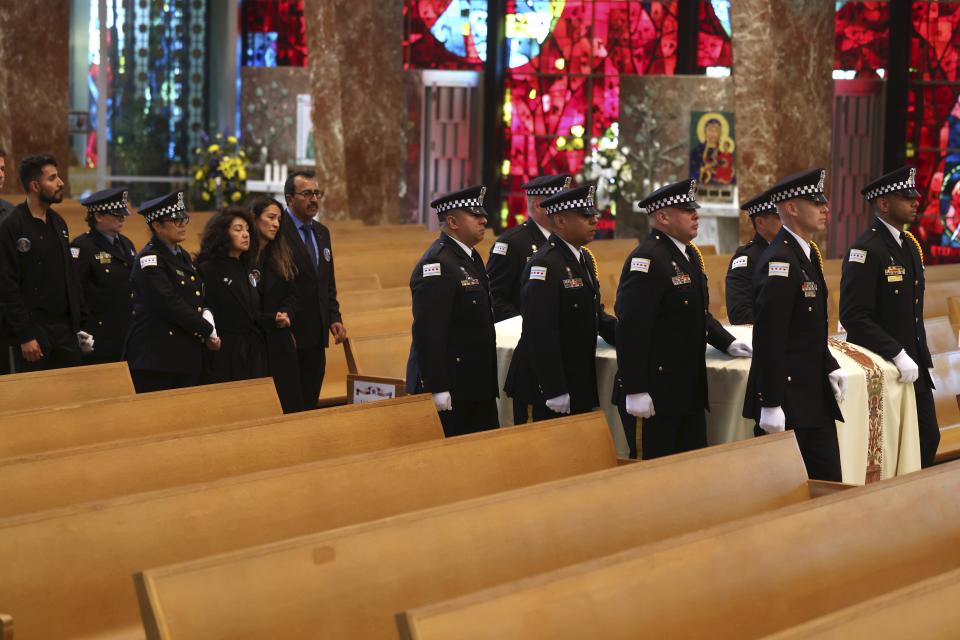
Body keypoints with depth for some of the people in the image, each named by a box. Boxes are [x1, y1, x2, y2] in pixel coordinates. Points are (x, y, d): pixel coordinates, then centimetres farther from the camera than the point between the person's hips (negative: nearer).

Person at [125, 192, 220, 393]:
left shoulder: (183, 256, 17)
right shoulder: (149, 259, -10)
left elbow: (197, 302, 21)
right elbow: (170, 304, -17)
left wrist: (207, 321, -1)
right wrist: (208, 330, -9)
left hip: (188, 357, 8)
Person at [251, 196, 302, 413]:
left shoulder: (282, 254, 12)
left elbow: (291, 293, 13)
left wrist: (286, 315, -7)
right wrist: (270, 319, -11)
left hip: (279, 340, 6)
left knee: (288, 401, 3)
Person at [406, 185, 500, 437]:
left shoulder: (470, 257, 14)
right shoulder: (437, 264, -16)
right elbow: (428, 332, -22)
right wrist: (437, 389, -24)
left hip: (478, 384, 9)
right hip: (450, 390, -9)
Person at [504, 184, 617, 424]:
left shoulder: (585, 258, 13)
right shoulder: (545, 264, -18)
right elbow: (541, 334, -22)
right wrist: (554, 392, -23)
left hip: (580, 384, 9)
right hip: (545, 389, -9)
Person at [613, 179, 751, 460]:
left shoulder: (690, 255, 13)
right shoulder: (647, 259, -17)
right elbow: (631, 329, -23)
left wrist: (727, 343, 13)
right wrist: (635, 392, -26)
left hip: (690, 391, 9)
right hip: (654, 395, -9)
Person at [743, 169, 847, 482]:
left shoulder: (807, 254, 13)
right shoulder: (779, 262, -17)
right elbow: (768, 338, -22)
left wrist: (830, 367, 9)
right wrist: (770, 405, -24)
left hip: (815, 398, 9)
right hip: (786, 402, -9)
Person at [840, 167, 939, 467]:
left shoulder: (910, 245, 12)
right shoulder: (866, 250, -16)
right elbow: (854, 317, -21)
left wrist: (920, 356, 12)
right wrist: (897, 354, -22)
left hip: (914, 366, 8)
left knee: (928, 438, 10)